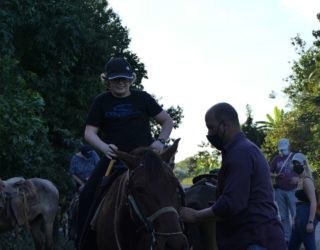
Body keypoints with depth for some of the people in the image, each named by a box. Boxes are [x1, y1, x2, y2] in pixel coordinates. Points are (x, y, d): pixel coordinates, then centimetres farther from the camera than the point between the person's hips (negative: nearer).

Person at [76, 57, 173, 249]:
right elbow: (89, 132, 3)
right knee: (87, 196, -13)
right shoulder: (102, 102, 8)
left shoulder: (142, 98, 7)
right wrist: (104, 147, -17)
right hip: (114, 158, 1)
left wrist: (161, 141, -4)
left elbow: (168, 121, 14)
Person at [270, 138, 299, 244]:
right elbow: (269, 173, 12)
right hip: (280, 191, 3)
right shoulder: (276, 159, 9)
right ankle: (286, 238, 9)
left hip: (292, 190, -2)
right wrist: (276, 175, -11)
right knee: (284, 216, 5)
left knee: (295, 215, -5)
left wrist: (298, 178, -15)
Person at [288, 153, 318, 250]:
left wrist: (310, 222, -24)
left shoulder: (306, 180, -13)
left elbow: (313, 202, -19)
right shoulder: (301, 180, 16)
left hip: (306, 217, -11)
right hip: (300, 216, 11)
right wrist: (295, 219, 20)